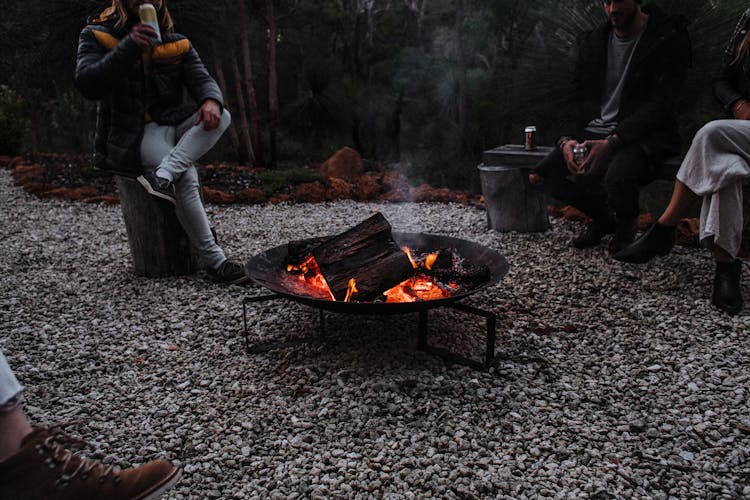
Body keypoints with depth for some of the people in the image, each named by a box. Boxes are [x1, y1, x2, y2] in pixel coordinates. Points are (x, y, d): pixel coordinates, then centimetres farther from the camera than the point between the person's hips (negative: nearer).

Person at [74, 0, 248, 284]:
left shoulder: (177, 45, 12)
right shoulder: (97, 37, 1)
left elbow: (202, 79, -1)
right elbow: (87, 85, -15)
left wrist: (211, 100, -26)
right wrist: (128, 47, -25)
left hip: (172, 125, 5)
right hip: (131, 135, -5)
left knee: (221, 116, -23)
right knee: (187, 176, -29)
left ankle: (165, 175, -41)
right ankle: (214, 261, -24)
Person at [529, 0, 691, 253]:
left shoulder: (669, 37, -5)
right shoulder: (592, 42, 11)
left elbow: (659, 104, -14)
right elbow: (575, 97, 9)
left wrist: (611, 142, -27)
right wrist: (567, 139, -12)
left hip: (643, 134, -5)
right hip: (594, 132, 6)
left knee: (617, 178, -37)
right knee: (538, 176, -12)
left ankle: (626, 223, 2)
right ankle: (601, 217, 13)